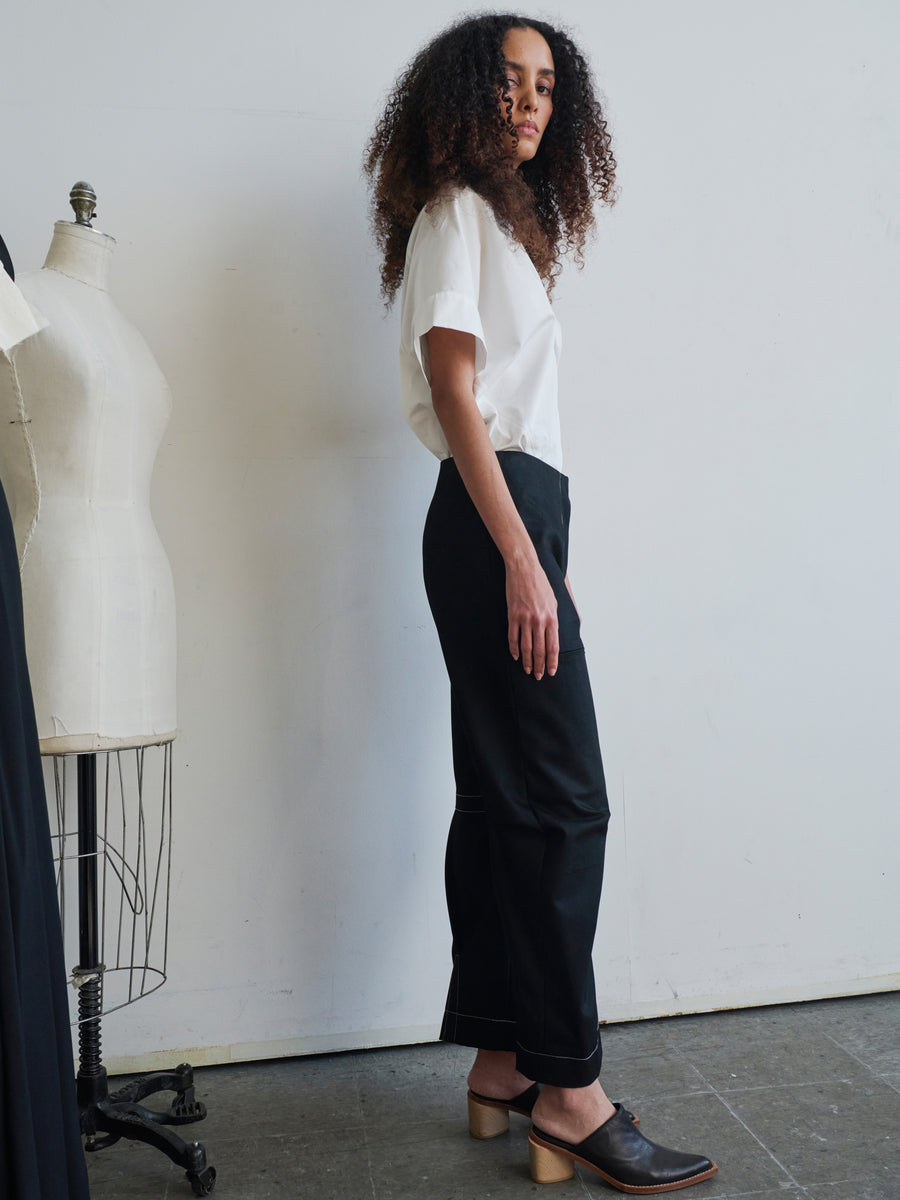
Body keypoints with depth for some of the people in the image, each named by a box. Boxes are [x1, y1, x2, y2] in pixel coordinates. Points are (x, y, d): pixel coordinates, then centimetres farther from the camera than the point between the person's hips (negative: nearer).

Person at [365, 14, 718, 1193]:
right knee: (562, 801, -9)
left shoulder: (508, 220, 25)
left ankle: (502, 1063, 18)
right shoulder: (453, 212, -2)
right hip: (495, 520, -9)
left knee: (503, 799, 8)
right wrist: (520, 557, -19)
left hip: (520, 514, 9)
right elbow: (454, 390, -12)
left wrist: (537, 551, 14)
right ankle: (569, 1088, 2)